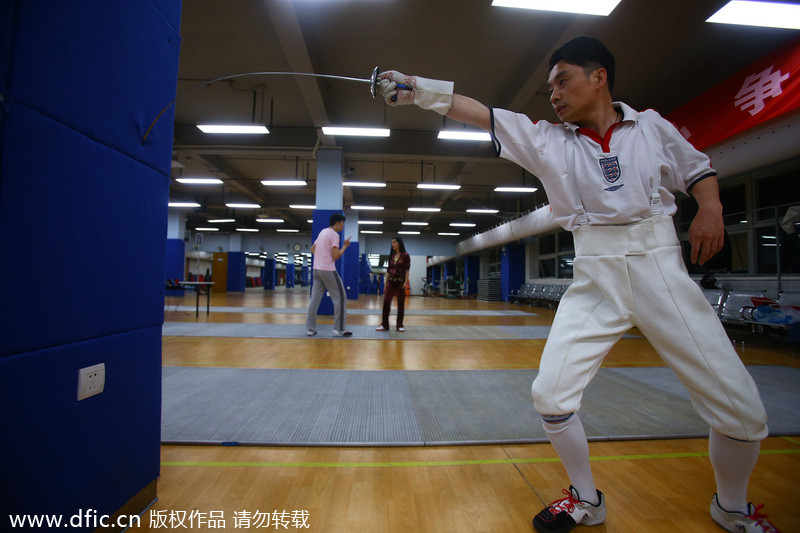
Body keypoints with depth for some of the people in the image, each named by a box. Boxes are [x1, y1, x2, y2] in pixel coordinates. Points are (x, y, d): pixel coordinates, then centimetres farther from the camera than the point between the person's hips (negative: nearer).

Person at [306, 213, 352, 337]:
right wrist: (345, 245, -3)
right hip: (328, 270, -9)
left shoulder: (322, 232, 17)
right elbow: (336, 256, -15)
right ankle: (339, 329, 2)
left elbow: (312, 249, 24)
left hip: (317, 269, 9)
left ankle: (311, 328, 12)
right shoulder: (334, 235, -10)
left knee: (315, 299, 9)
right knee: (339, 297, -1)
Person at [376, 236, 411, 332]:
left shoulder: (405, 255, -2)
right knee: (386, 303, -3)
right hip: (391, 281, 4)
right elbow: (388, 270, 13)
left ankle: (400, 325, 11)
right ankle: (384, 325, 1)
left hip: (400, 281, -4)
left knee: (401, 304, 2)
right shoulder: (391, 256, 12)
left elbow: (407, 270, -7)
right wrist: (385, 282, 9)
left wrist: (406, 282, -15)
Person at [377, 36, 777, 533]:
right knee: (550, 394, -8)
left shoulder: (652, 126, 6)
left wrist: (711, 206, -2)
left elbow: (699, 169, 18)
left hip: (662, 272, 0)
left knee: (741, 409, 2)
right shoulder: (546, 139, 6)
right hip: (594, 281, 0)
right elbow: (479, 113, 0)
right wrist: (414, 88, -5)